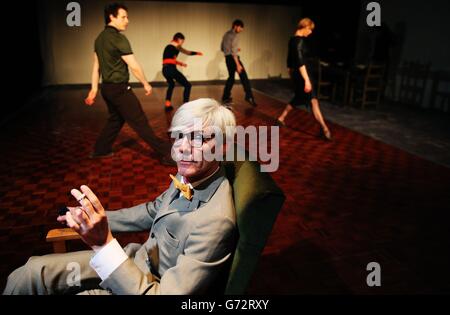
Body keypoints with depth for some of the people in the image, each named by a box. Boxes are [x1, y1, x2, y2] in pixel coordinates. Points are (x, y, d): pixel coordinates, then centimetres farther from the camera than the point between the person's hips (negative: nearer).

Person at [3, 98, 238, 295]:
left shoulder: (215, 220, -33)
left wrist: (104, 243, -38)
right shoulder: (190, 175, -8)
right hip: (140, 260, 6)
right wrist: (96, 219, 14)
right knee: (31, 273, 3)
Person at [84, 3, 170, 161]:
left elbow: (96, 66, 13)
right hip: (119, 89, -9)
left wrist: (94, 89, 14)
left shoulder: (100, 38, 12)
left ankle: (100, 150, 31)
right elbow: (134, 66, -17)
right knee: (140, 122, -7)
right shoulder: (118, 37, -16)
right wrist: (146, 84, -4)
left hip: (107, 88, 9)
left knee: (115, 119, 23)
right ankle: (165, 153, -1)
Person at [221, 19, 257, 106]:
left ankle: (225, 97, 18)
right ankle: (249, 96, -18)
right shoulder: (235, 35, -11)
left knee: (231, 77, 18)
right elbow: (233, 51, -20)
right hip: (233, 58, -9)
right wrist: (238, 64, -24)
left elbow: (222, 48, 21)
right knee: (243, 76, -10)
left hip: (227, 58, 9)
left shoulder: (226, 34, 15)